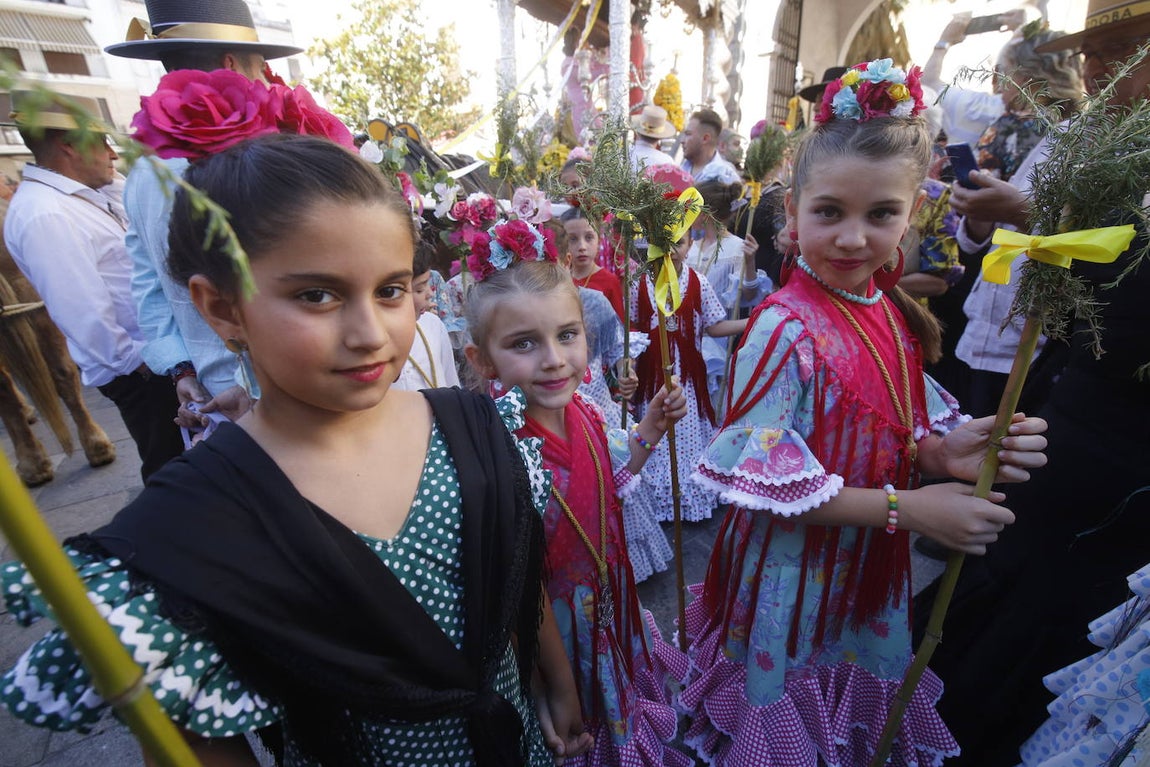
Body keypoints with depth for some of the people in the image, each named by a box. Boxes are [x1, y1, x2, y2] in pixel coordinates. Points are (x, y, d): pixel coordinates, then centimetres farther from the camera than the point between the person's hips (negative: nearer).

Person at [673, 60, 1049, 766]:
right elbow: (766, 477, -24)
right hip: (794, 569, -6)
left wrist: (944, 450, -18)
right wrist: (904, 507, -22)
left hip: (874, 565, 7)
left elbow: (894, 437, 4)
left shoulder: (892, 312, -4)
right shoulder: (786, 327, -26)